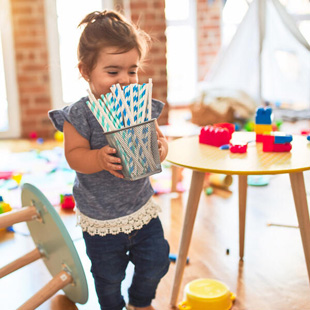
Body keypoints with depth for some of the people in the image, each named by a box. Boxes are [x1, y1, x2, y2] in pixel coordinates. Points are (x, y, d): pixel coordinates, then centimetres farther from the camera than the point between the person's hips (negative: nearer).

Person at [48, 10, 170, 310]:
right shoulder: (79, 115, -17)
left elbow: (157, 137, -1)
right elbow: (74, 155, -21)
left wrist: (161, 147, -25)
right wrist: (99, 159, -40)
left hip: (141, 207, 4)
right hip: (100, 217, -3)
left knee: (155, 261, 14)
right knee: (109, 275, 15)